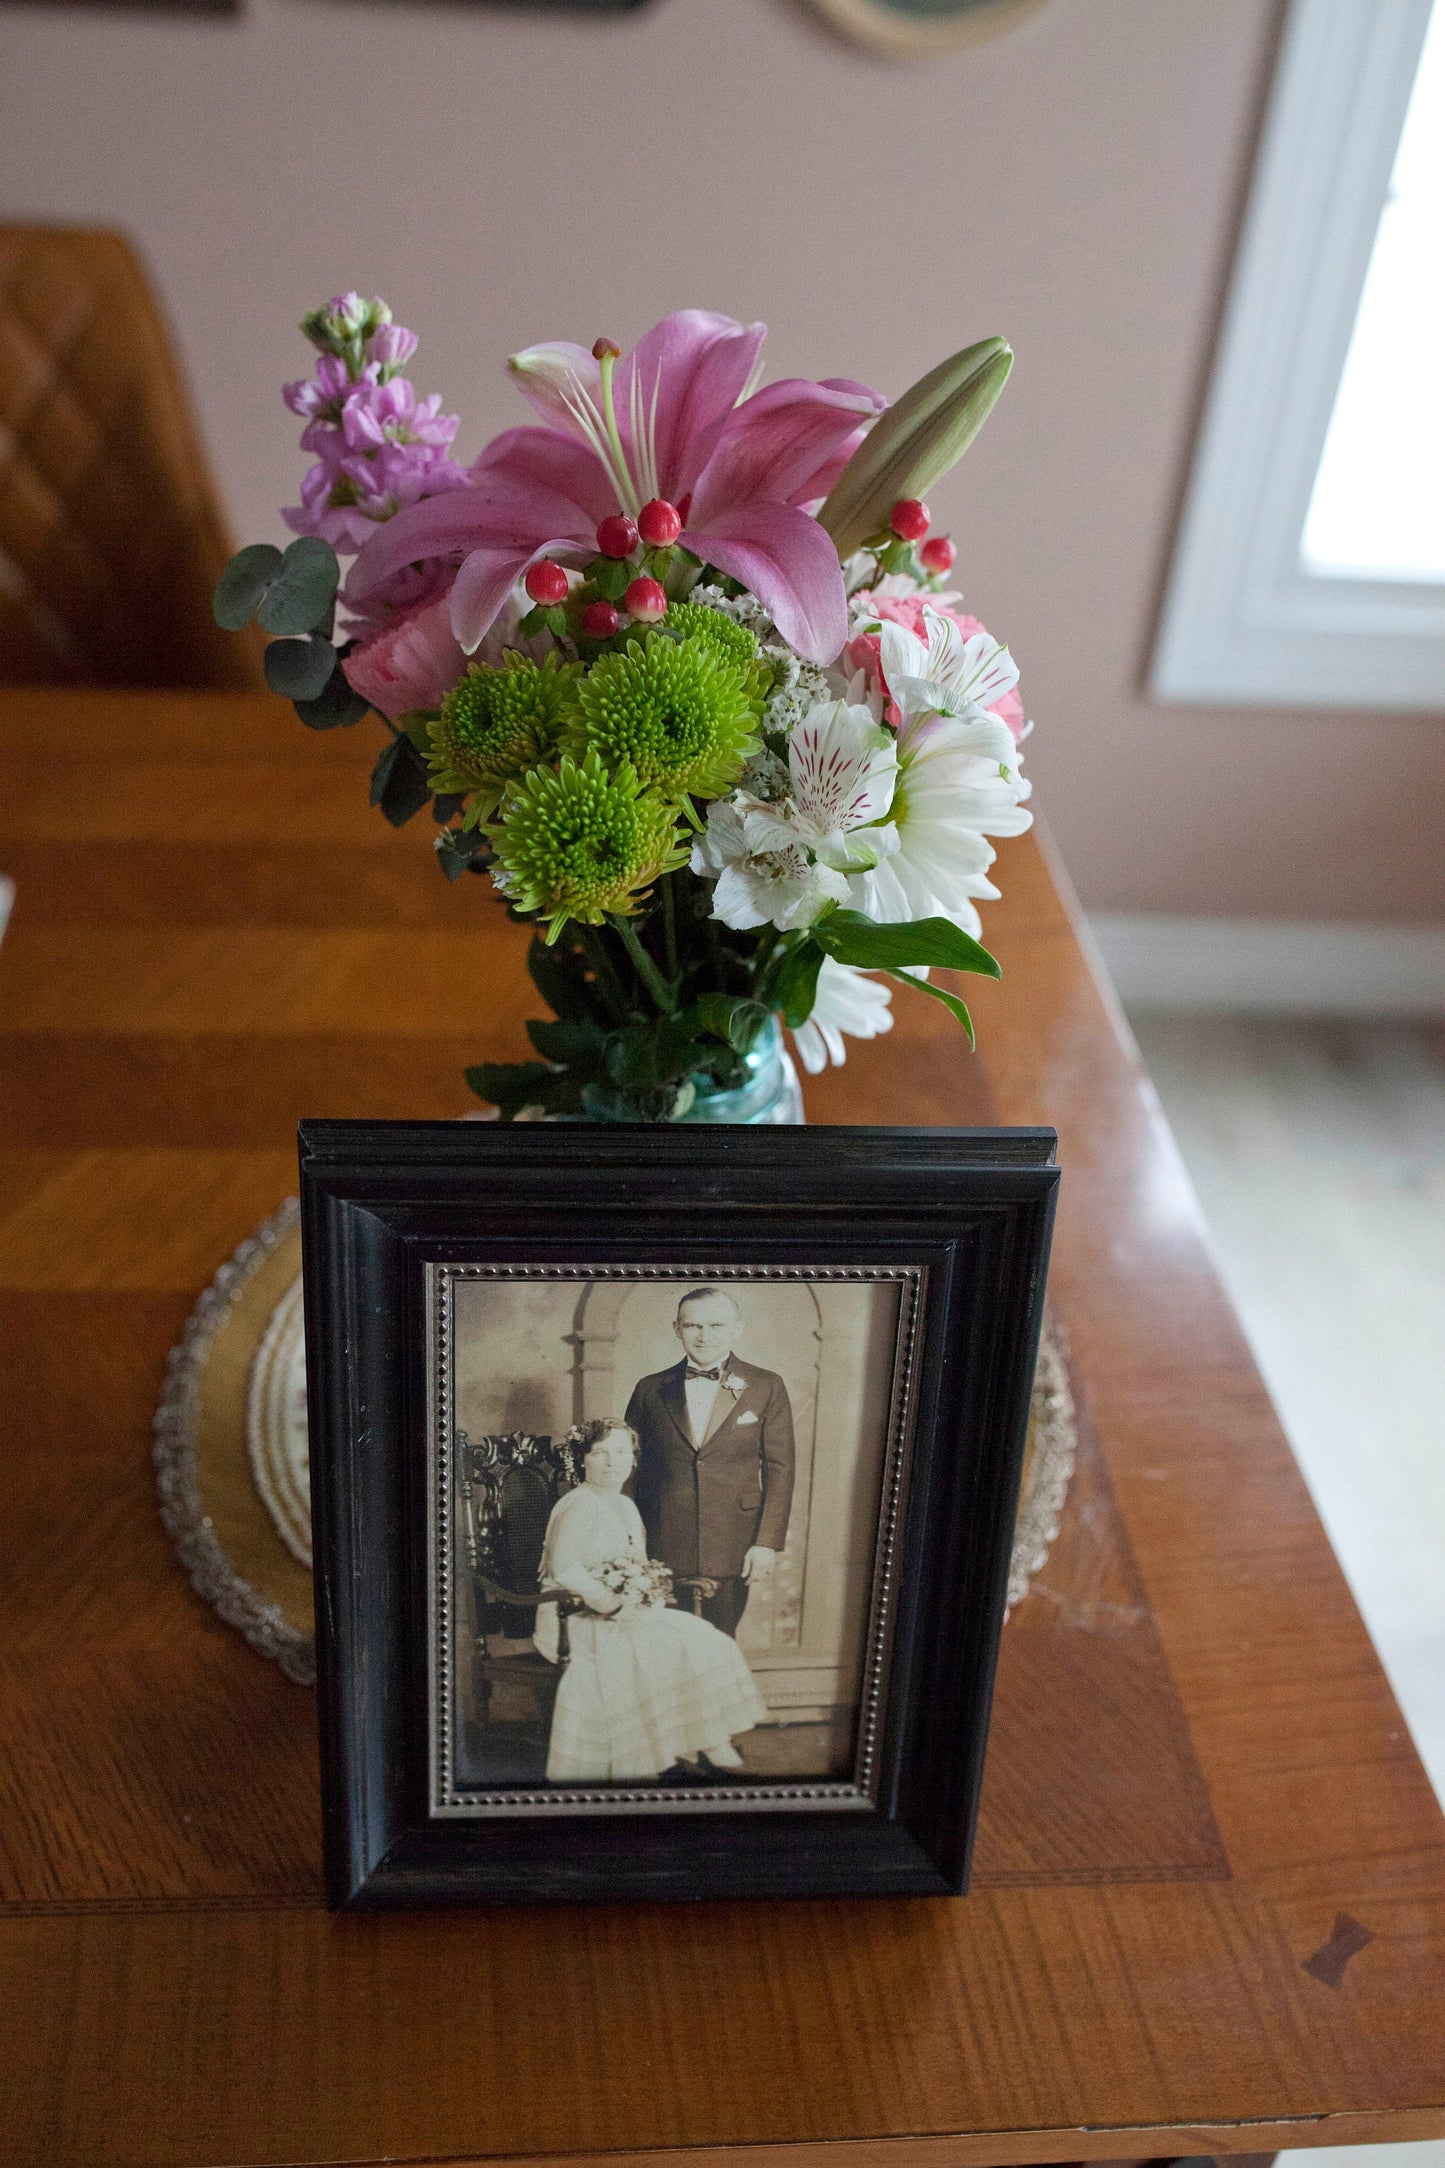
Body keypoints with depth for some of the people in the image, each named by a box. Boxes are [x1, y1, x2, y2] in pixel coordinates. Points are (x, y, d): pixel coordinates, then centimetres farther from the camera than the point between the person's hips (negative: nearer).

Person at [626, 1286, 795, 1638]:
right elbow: (630, 1469, 10)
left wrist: (768, 1543, -6)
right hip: (663, 1550, 1)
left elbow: (780, 1470, 1)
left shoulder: (767, 1388, 2)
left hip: (730, 1552, -1)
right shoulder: (650, 1389, 6)